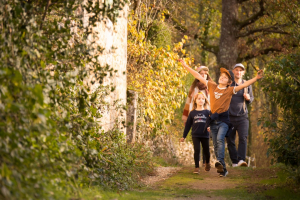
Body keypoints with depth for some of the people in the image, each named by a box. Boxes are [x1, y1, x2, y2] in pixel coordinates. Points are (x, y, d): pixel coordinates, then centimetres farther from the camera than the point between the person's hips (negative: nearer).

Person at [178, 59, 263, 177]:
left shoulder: (230, 90, 1)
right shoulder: (212, 86, 10)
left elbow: (244, 85, -10)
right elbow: (198, 76, 13)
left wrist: (256, 78, -23)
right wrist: (185, 66, 14)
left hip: (223, 119, -4)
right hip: (213, 119, 4)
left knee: (220, 139, -28)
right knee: (216, 145, 4)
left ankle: (220, 161, -41)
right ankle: (223, 169, 10)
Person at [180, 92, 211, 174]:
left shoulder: (207, 112, 2)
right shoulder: (192, 113, 5)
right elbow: (188, 125, 10)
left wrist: (210, 127, -22)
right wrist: (184, 136, 10)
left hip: (205, 135, 0)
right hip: (195, 135, 0)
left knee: (206, 151, 9)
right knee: (196, 151, -7)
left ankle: (207, 163, 38)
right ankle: (196, 167, 0)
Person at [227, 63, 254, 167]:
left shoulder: (247, 85, 11)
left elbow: (251, 99, 20)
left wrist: (248, 98, -3)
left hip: (242, 117, 0)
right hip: (229, 117, 0)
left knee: (243, 138, -16)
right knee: (230, 141, 1)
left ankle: (241, 160, -25)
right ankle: (234, 162, 8)